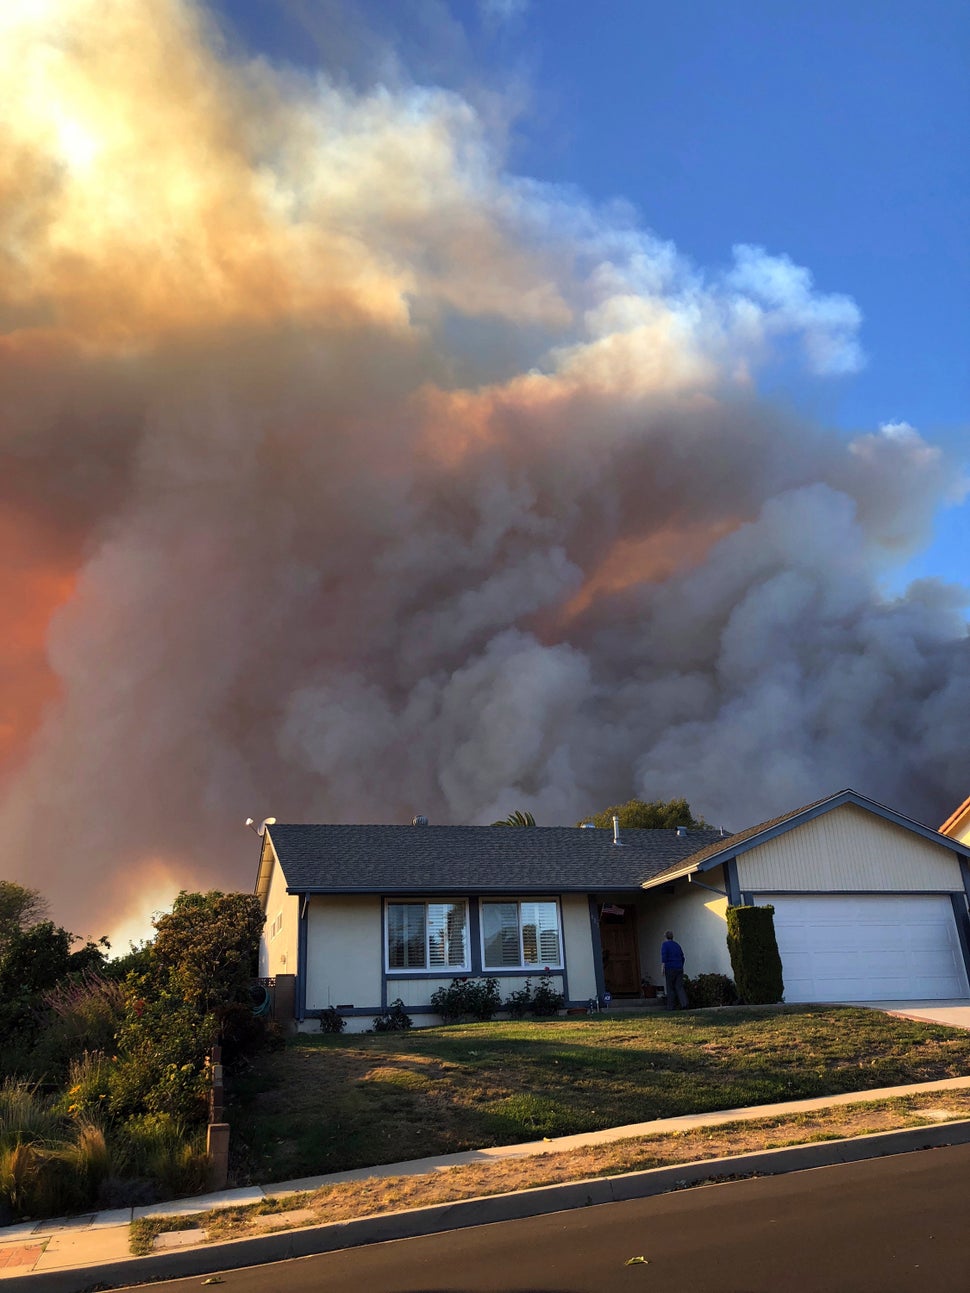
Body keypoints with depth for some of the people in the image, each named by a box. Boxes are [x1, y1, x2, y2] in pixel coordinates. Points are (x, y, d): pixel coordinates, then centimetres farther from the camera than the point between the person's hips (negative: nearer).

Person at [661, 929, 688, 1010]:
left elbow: (664, 956, -15)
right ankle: (684, 1004, -14)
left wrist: (663, 967, -15)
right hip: (679, 969, 5)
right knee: (679, 987, 1)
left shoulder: (665, 944, -1)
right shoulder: (677, 945, 17)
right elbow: (682, 957, 19)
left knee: (670, 988, 3)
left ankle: (670, 1006, 4)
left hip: (670, 969, -5)